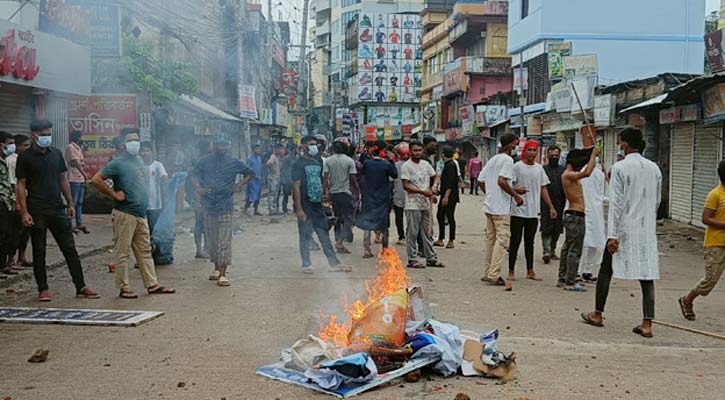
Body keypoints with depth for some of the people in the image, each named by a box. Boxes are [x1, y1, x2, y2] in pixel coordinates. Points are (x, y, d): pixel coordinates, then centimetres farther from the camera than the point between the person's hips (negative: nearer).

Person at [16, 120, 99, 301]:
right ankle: (43, 289, 15)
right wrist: (24, 212, -11)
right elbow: (21, 185, -3)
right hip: (37, 212, -3)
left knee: (70, 249, 3)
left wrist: (70, 204, 11)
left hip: (58, 209, 4)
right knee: (39, 251, 5)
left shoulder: (56, 154, 11)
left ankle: (81, 287, 6)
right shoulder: (25, 157, -1)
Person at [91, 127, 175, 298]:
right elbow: (96, 179, -15)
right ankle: (124, 288, 7)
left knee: (145, 251, 11)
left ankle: (152, 285, 17)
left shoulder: (139, 161, 14)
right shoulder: (118, 163, -9)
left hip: (141, 215, 8)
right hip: (125, 215, -8)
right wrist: (114, 194, -13)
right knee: (123, 253, 0)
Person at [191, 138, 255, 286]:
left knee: (224, 242, -6)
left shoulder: (233, 163, 0)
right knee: (212, 240, 12)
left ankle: (223, 274, -4)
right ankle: (216, 269, 26)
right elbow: (194, 173, 19)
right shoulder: (205, 160, 4)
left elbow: (250, 173, 12)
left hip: (225, 207, -3)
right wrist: (199, 187, 3)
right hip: (209, 207, 3)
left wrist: (239, 185, -1)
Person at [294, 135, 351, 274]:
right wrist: (299, 209, -18)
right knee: (305, 236, 4)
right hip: (305, 207, -6)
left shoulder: (317, 163, 12)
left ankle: (334, 263, 15)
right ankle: (306, 264, 16)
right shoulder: (299, 164, -9)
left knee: (325, 235, 10)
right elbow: (296, 187, -13)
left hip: (317, 205, 6)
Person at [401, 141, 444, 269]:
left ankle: (431, 258, 21)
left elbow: (435, 176, 18)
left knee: (426, 232, 14)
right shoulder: (406, 166, -9)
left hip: (426, 204, 6)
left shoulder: (426, 164, 11)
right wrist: (423, 192, -21)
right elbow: (406, 186, -15)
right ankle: (412, 260, 7)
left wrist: (435, 186, -5)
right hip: (413, 205, -6)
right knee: (412, 233, 0)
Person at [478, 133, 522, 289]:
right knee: (502, 239, -7)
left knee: (490, 238, 14)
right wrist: (516, 195, -14)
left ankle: (487, 273, 18)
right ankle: (494, 275, -10)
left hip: (489, 206, 9)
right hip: (501, 208, -9)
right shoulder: (507, 160, -10)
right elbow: (501, 181, -23)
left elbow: (481, 180, 16)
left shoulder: (492, 159, 16)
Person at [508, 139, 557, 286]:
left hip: (533, 212, 5)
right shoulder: (517, 167, -6)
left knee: (529, 242, 13)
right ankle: (511, 271, 9)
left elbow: (543, 189, 15)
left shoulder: (539, 168, 11)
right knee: (515, 241, 0)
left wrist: (551, 207, 11)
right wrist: (516, 190, -30)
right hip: (518, 211, -5)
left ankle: (530, 271, 20)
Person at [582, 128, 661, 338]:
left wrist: (612, 235, -13)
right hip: (648, 230, 5)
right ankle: (647, 324, 3)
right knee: (647, 275, 5)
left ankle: (597, 315, 21)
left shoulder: (620, 168, -10)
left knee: (606, 271, 11)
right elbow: (657, 201, 13)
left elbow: (616, 203, -14)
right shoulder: (654, 168, 6)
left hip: (624, 228, -4)